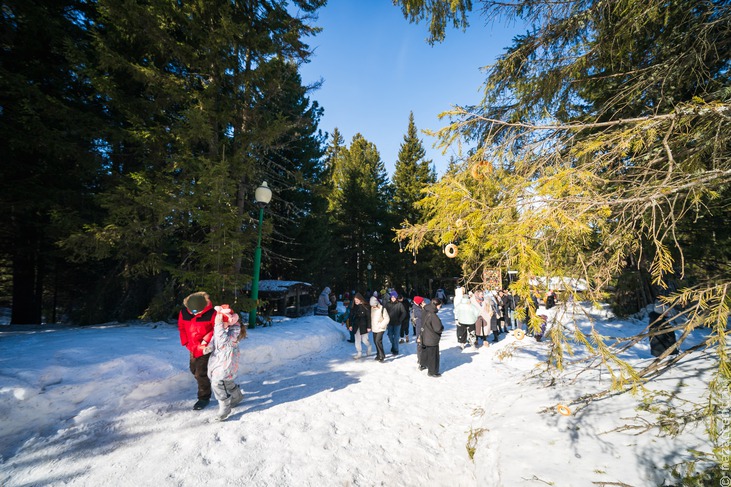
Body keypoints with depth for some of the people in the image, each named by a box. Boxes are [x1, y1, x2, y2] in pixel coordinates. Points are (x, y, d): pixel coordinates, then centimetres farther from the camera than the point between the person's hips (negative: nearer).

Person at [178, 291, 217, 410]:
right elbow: (181, 327, 4)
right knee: (194, 369, 22)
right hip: (192, 347, 6)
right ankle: (205, 385, 48)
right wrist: (186, 343, -1)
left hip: (205, 348, -6)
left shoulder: (211, 313, -24)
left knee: (201, 373, -6)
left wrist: (206, 340, -21)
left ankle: (204, 397, 10)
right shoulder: (184, 312, -11)